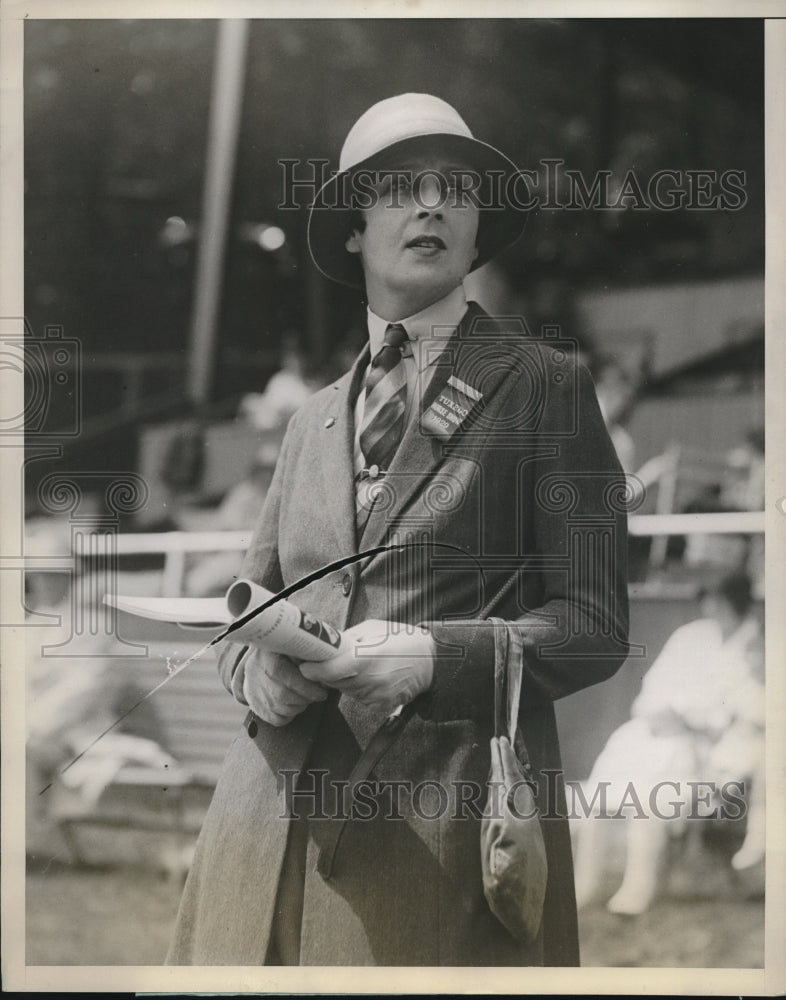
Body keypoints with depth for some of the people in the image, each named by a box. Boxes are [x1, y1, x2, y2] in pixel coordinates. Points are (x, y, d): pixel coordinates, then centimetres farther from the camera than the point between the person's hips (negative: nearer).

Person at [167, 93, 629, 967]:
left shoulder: (543, 386, 4)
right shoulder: (313, 418, 19)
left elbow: (593, 623, 0)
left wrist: (433, 657, -16)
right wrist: (258, 668, -2)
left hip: (446, 827, -4)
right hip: (277, 817, 4)